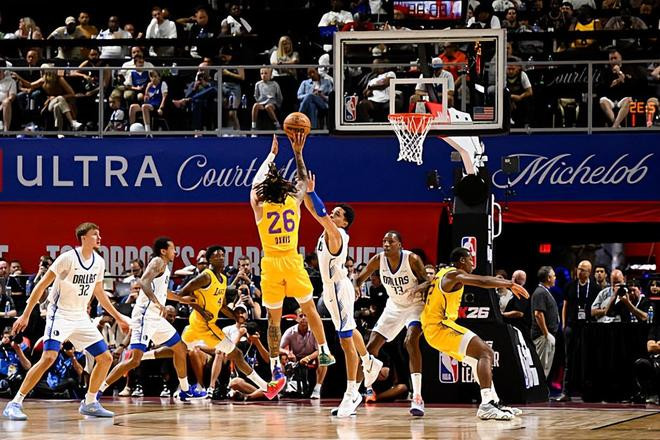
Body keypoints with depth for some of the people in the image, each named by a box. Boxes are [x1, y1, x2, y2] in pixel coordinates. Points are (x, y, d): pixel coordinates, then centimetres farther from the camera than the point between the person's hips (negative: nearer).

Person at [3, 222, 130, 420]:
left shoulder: (99, 262, 4)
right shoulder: (68, 258, -16)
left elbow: (99, 293, 21)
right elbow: (42, 285, -13)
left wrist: (118, 317, 24)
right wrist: (25, 315, -15)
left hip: (81, 317, 7)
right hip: (60, 314, -7)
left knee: (105, 358, 4)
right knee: (49, 357, -24)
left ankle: (89, 403, 19)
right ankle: (14, 405, -21)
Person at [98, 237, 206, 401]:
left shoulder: (164, 267, 21)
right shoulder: (158, 262, -7)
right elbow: (144, 282, -26)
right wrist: (157, 303, -38)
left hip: (156, 318, 10)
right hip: (145, 316, -10)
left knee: (180, 349, 18)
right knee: (134, 359, -17)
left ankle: (185, 390, 30)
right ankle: (98, 390, -17)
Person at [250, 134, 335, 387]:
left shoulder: (259, 207, -3)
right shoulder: (294, 202, -2)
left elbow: (255, 183, 16)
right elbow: (303, 180, 18)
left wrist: (271, 155, 25)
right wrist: (298, 153, 23)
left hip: (271, 264, -1)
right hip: (293, 262, 1)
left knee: (273, 319, 3)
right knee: (310, 309, 16)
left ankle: (275, 366, 0)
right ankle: (324, 352, 16)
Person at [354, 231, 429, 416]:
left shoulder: (412, 259, -23)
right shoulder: (378, 260, -13)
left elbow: (425, 281, -11)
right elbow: (360, 278, -1)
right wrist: (356, 288, -24)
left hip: (415, 305, -5)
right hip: (394, 306, 5)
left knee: (411, 341, -30)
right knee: (371, 347, 1)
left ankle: (417, 398, -32)